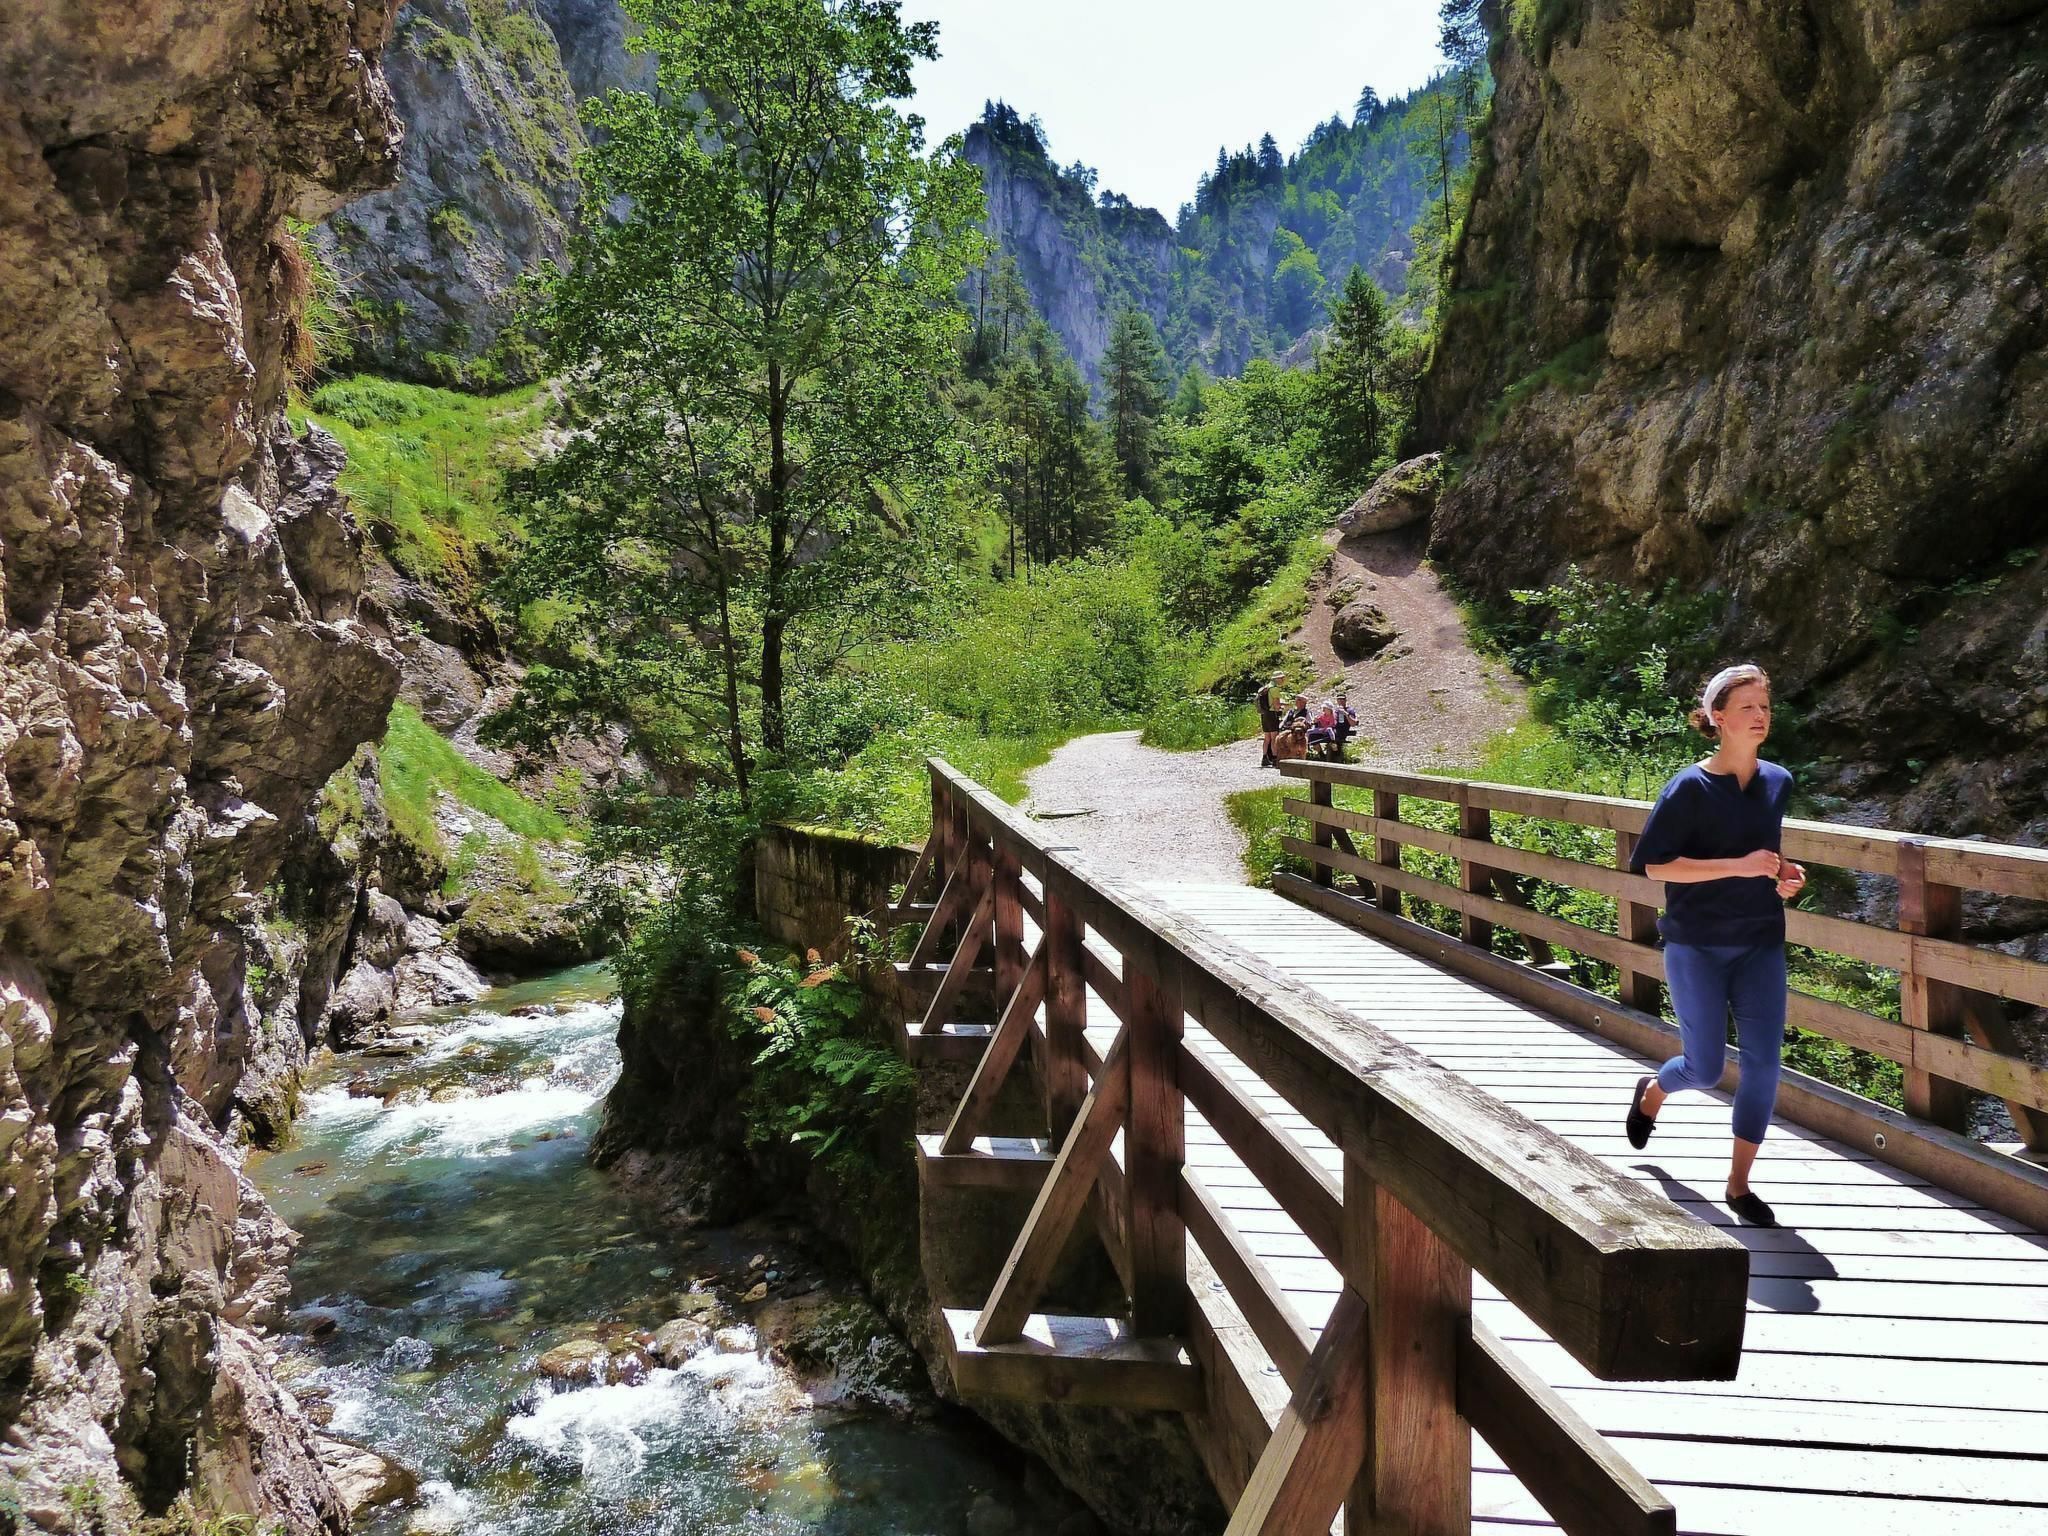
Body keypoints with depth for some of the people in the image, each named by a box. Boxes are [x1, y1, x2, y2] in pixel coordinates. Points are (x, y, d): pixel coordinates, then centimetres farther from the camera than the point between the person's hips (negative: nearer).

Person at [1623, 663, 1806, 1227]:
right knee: (1705, 1068, 2)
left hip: (1760, 945, 5)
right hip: (1697, 947, -4)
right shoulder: (1691, 788, -13)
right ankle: (1651, 1092, 38)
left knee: (1763, 1060, -3)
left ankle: (1739, 1184, 12)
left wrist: (1785, 874, 0)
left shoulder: (1778, 783, 5)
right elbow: (1654, 864, -15)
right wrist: (1738, 866, -22)